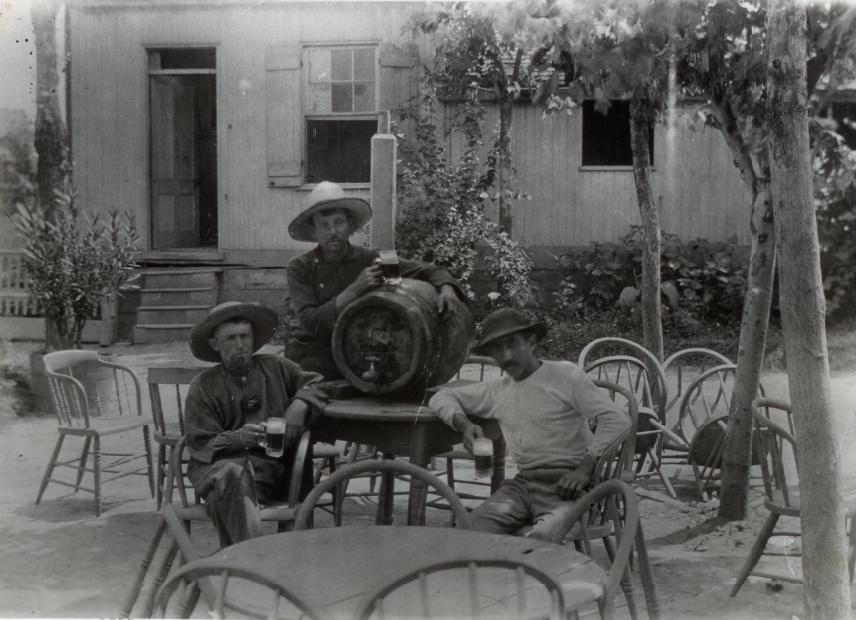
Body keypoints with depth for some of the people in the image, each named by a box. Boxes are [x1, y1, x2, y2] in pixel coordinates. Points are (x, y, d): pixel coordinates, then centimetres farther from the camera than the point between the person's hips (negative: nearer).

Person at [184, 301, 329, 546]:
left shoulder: (276, 368, 17)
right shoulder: (203, 386, 10)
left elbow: (316, 384, 26)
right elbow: (201, 444, 4)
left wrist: (299, 404, 3)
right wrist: (237, 438, -16)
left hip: (269, 464, 4)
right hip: (219, 461, -4)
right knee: (232, 475, -36)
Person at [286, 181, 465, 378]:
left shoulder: (370, 260, 2)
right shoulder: (299, 268, -1)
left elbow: (429, 271, 4)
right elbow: (311, 322, -14)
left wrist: (447, 289, -19)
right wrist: (354, 290, -21)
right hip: (313, 357, -1)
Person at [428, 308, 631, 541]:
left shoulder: (566, 376, 1)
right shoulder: (497, 390, 17)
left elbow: (617, 421, -5)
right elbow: (442, 397, 26)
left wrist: (584, 469, -16)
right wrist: (464, 424, 3)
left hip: (565, 484, -4)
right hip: (524, 482, 4)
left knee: (542, 536, -36)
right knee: (479, 523, -28)